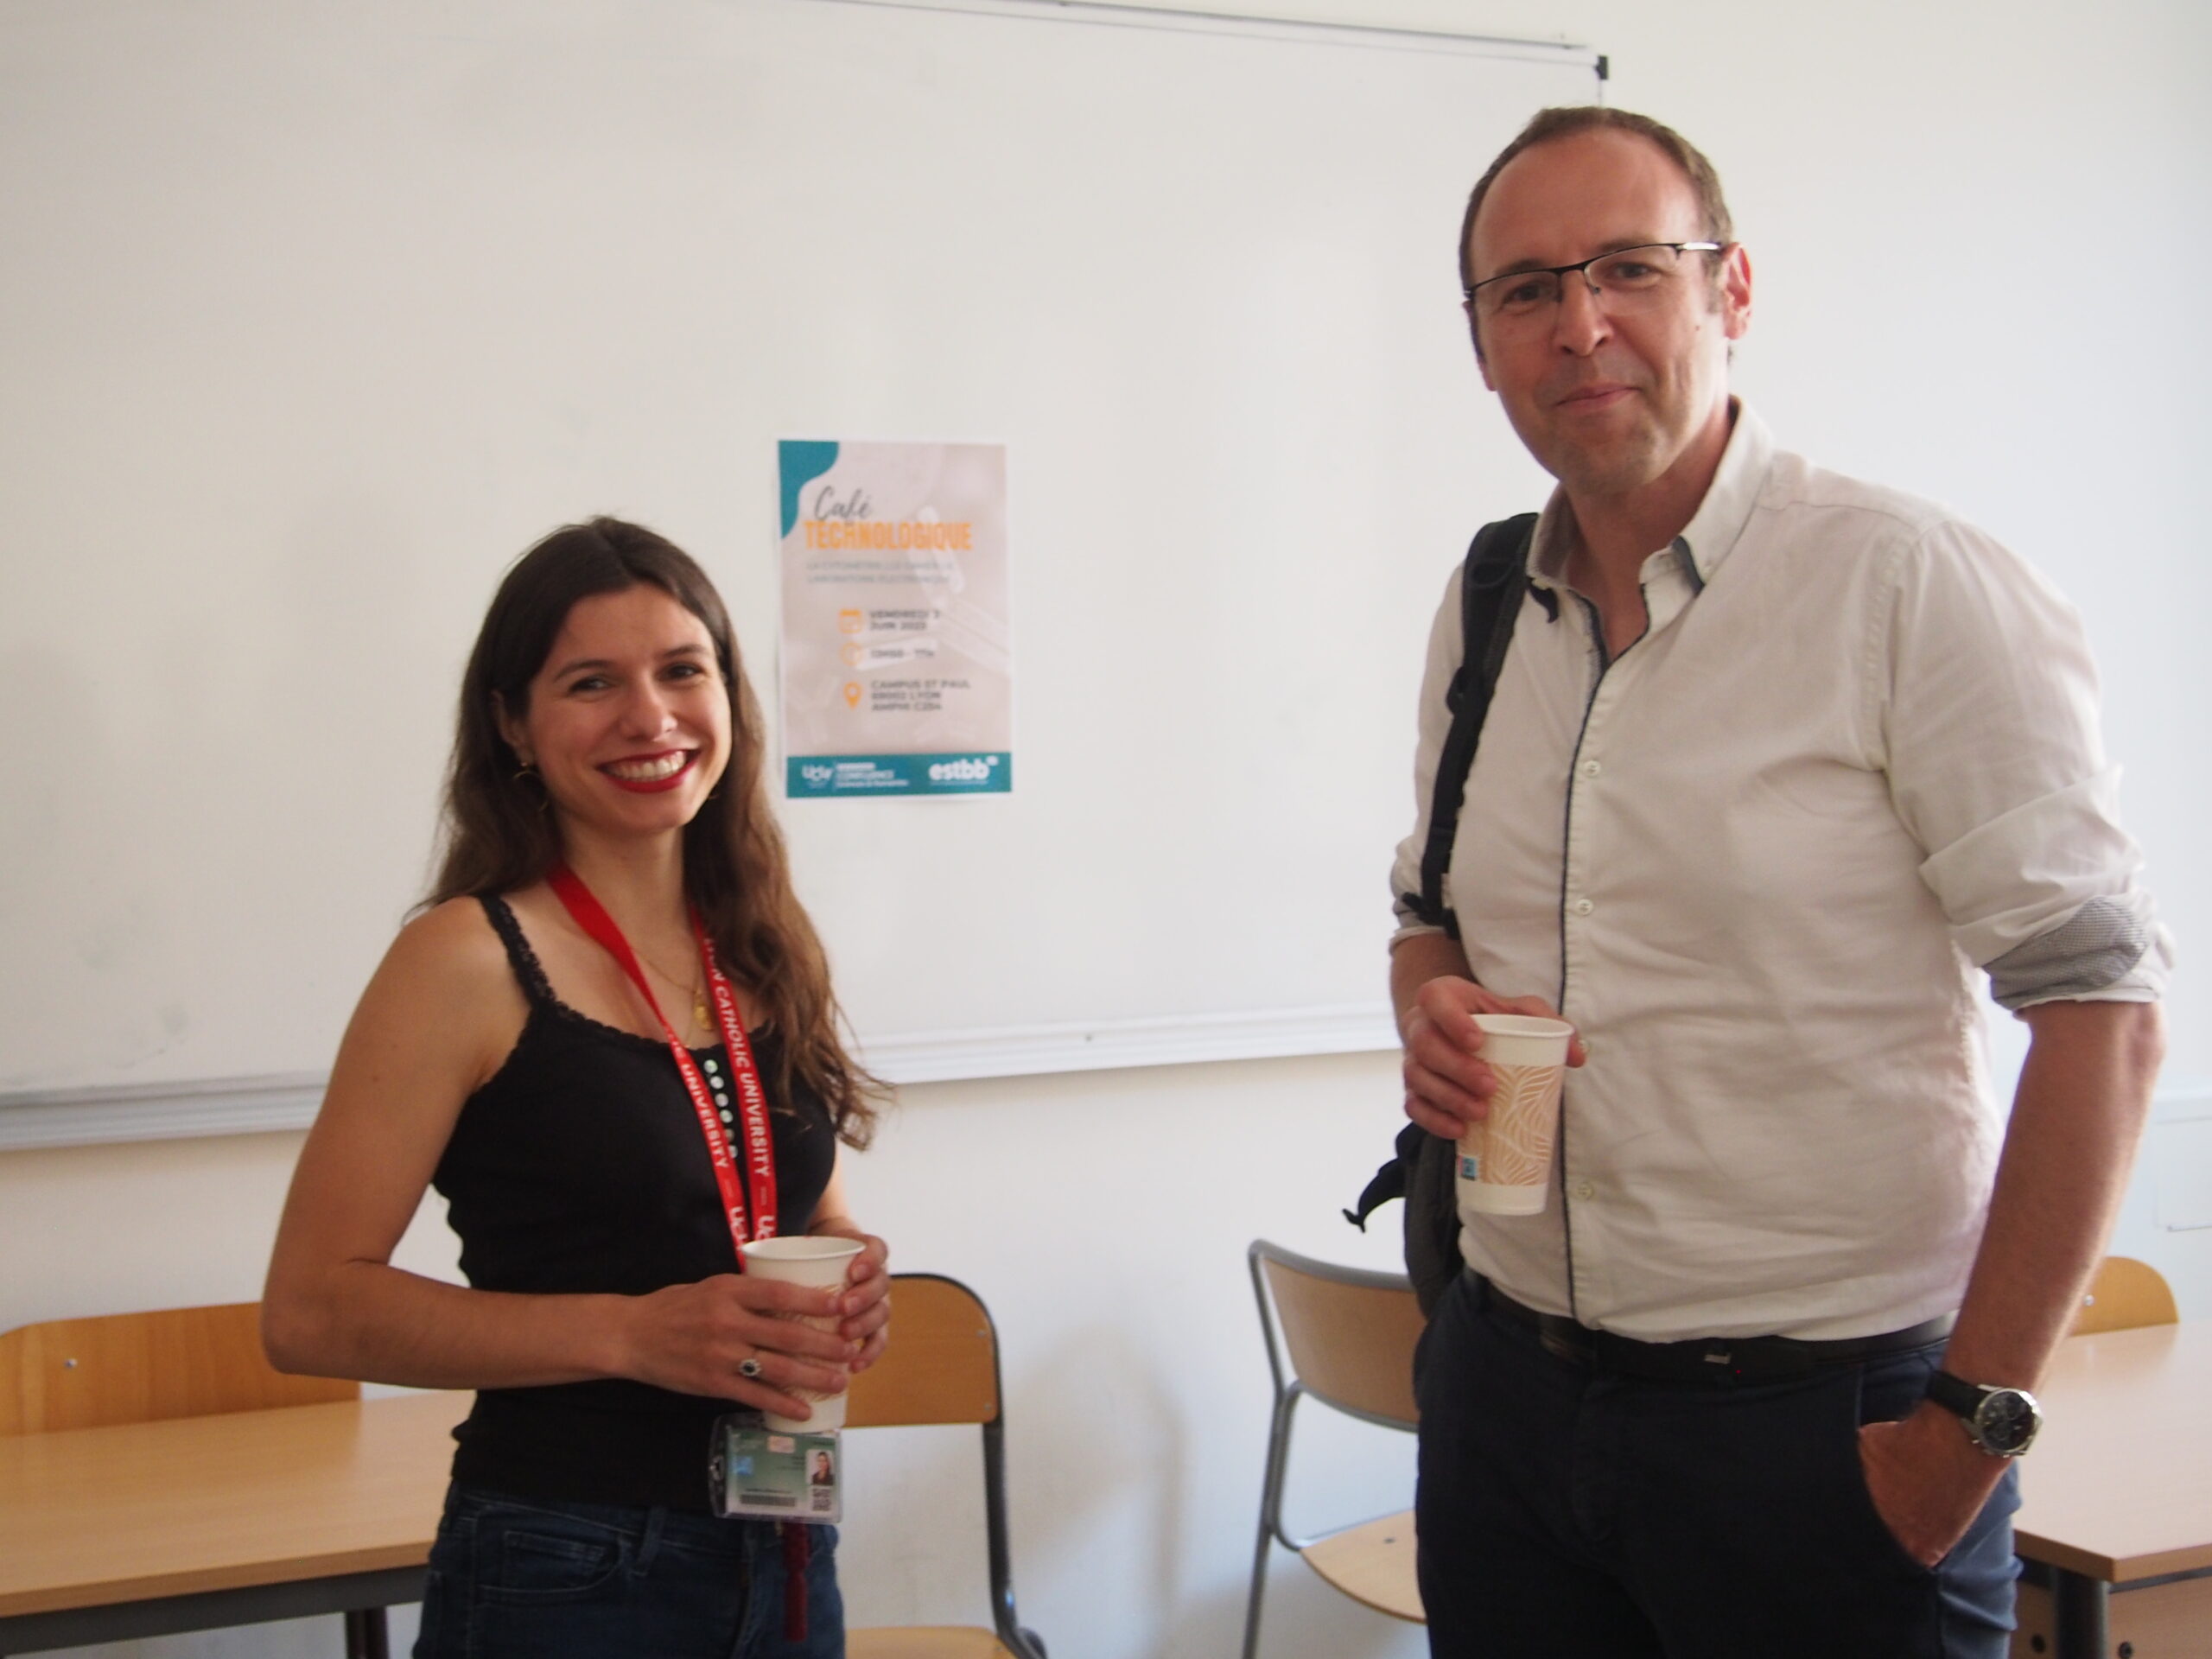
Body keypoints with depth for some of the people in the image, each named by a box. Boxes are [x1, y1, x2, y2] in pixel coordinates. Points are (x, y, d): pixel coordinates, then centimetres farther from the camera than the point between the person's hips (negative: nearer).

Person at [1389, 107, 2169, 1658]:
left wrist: (1975, 1420, -14)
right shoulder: (1482, 612, 7)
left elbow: (2101, 1009, -15)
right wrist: (1431, 1006, -3)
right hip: (1508, 1379, 6)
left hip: (1824, 1417, -5)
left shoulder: (1911, 585, -13)